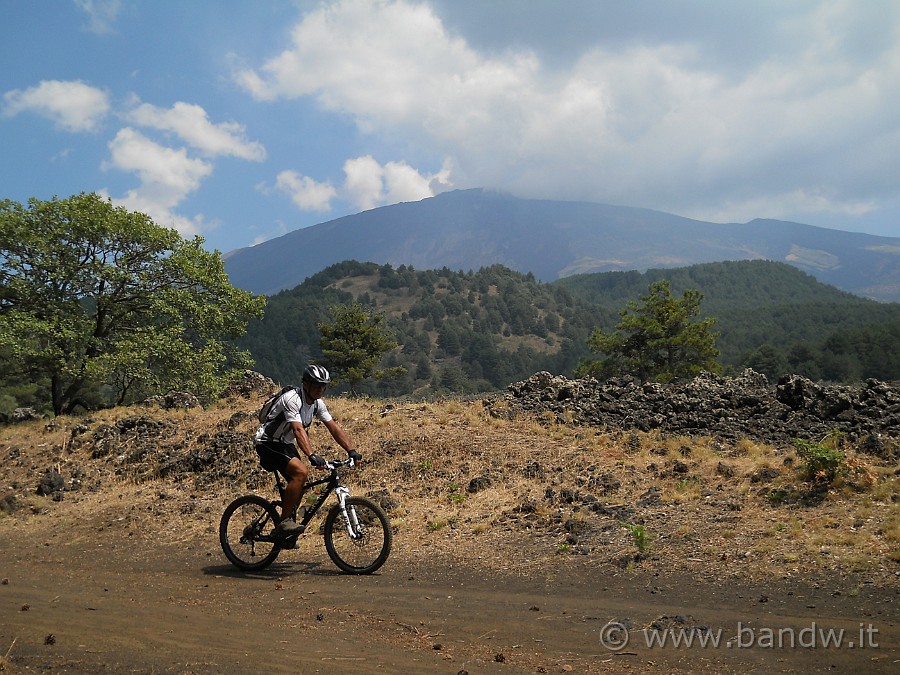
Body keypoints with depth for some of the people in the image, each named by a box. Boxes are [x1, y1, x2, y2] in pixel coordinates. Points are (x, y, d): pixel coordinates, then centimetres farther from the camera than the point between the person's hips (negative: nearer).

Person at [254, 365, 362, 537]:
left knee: (299, 484, 1)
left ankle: (284, 527, 16)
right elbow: (299, 430, -38)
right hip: (268, 443, -9)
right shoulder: (292, 399, -26)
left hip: (285, 444, 9)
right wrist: (312, 456, -50)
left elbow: (334, 427, -3)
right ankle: (284, 522, -20)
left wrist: (351, 451, -14)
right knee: (301, 472, -26)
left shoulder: (318, 403, -1)